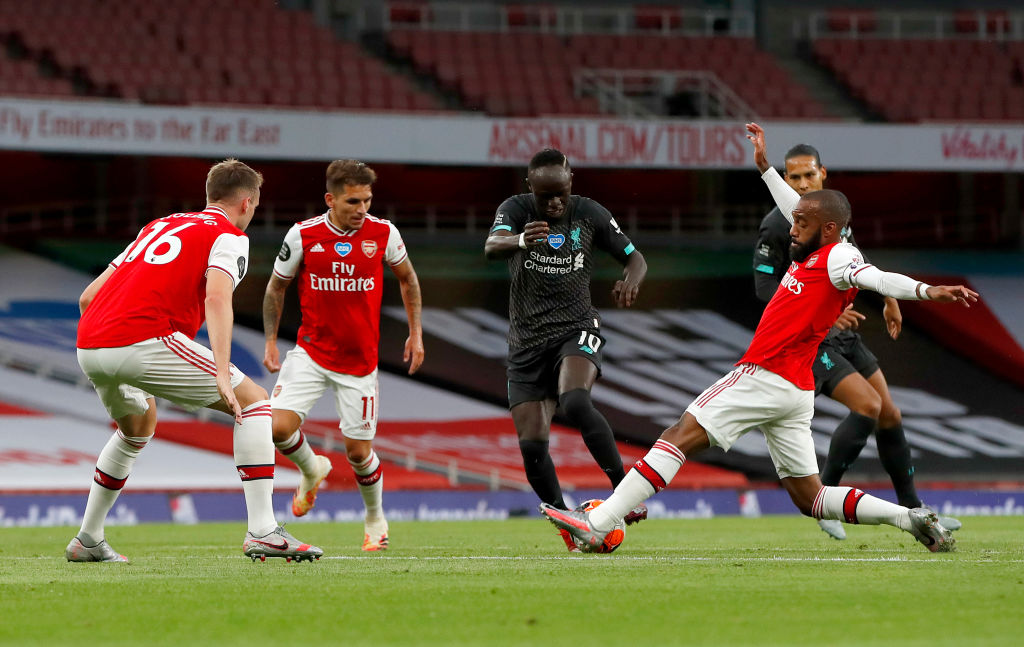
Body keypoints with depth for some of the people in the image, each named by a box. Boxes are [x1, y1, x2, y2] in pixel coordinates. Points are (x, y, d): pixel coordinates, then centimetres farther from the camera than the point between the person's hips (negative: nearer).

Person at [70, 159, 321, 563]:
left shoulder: (159, 227, 30)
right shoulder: (229, 236, 9)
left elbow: (89, 296, 28)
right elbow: (216, 298, -13)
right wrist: (222, 374, -23)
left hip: (87, 348, 8)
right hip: (143, 339, -8)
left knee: (139, 424, 36)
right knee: (253, 400, 3)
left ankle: (87, 541, 38)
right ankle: (262, 532, -8)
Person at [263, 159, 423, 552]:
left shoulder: (383, 233, -7)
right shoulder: (303, 235, -10)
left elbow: (407, 278, 12)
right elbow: (276, 287, 5)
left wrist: (416, 332, 9)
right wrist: (270, 340, 1)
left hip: (359, 361, 0)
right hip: (311, 353, 0)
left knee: (358, 451, 1)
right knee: (278, 426, -17)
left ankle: (375, 520, 29)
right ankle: (312, 471, 17)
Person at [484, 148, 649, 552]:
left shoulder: (589, 214, 0)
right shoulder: (516, 210, -4)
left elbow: (634, 258, 8)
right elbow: (492, 246, -25)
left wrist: (629, 283, -18)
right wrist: (520, 240, -50)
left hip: (577, 330, -2)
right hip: (526, 344, 2)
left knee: (575, 402, -33)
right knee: (532, 447, -7)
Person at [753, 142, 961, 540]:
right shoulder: (777, 226, -16)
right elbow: (765, 288, -18)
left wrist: (889, 297, 29)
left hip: (845, 335, 8)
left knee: (890, 417, 8)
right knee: (868, 406, -23)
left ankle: (912, 509, 22)